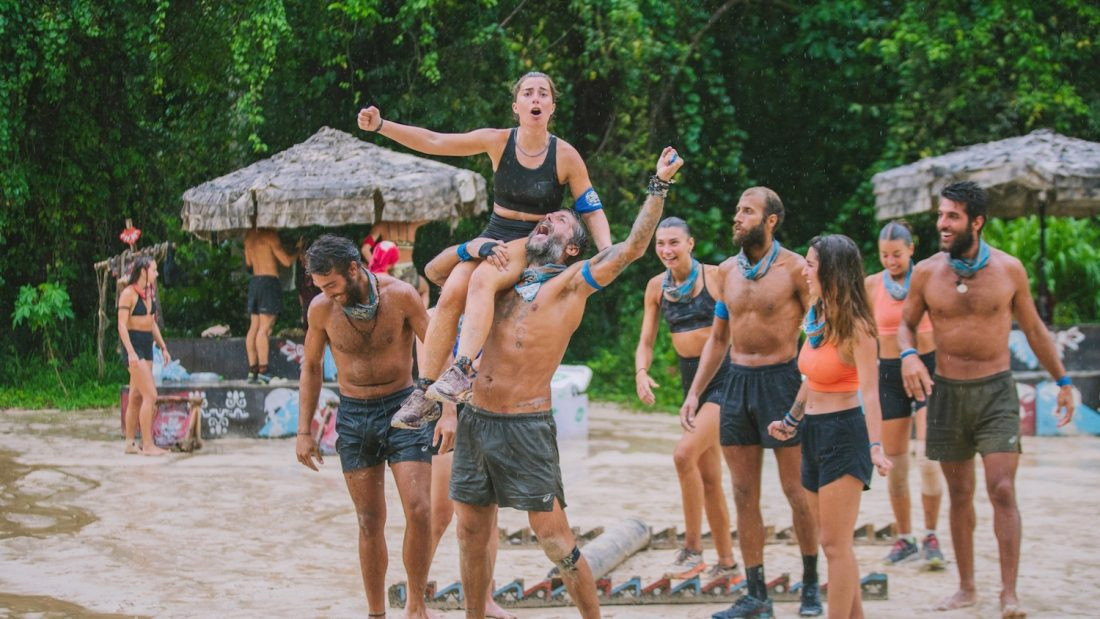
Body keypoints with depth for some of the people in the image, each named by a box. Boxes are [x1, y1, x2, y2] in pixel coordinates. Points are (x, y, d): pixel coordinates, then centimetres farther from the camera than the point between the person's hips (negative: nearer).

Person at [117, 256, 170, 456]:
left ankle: (130, 443, 14)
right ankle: (147, 445, -13)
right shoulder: (129, 293, -11)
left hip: (147, 345, 8)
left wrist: (163, 347, 18)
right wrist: (131, 352, -23)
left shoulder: (149, 293, 14)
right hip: (133, 344, -8)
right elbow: (122, 325, -16)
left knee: (136, 397, 10)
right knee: (150, 395, -14)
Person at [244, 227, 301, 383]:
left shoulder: (249, 235, 11)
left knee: (254, 327, 8)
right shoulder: (270, 235, -12)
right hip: (269, 281, -7)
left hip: (254, 281, 7)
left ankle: (252, 370, 7)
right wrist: (298, 248, 7)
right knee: (264, 329, -10)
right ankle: (263, 370, -14)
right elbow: (286, 261, -10)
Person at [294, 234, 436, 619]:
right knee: (370, 522, 5)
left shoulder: (400, 295, -13)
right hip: (354, 416, 2)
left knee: (419, 511, -13)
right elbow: (311, 367, 10)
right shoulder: (321, 308, -5)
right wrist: (303, 431, 8)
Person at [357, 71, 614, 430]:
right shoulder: (498, 142, 1)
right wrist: (381, 126, -7)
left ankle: (463, 371, -45)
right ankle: (425, 393, -21)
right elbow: (433, 142, 1)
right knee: (450, 293, -24)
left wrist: (607, 254, -17)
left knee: (482, 280, -35)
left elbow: (592, 211, 0)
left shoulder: (565, 156, -5)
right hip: (493, 237, 3)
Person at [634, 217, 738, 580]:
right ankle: (727, 563, 21)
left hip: (725, 376, -6)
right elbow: (646, 342, 7)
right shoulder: (657, 287, 4)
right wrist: (641, 372, -13)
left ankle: (692, 549, -12)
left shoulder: (715, 277, -11)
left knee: (685, 453, -22)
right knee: (708, 477, 10)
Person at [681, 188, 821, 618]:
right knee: (744, 493, 5)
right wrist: (694, 393, 12)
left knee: (796, 490, 0)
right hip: (737, 382, 5)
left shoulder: (793, 268, -7)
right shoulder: (727, 272, 10)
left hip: (781, 379, -5)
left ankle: (811, 584, 15)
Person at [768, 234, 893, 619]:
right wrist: (791, 421, 29)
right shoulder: (815, 317, 8)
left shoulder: (855, 327, -16)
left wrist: (875, 447, -35)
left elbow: (869, 392, -25)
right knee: (833, 542, 12)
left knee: (835, 544, -6)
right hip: (814, 433, 9)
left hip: (844, 432, -8)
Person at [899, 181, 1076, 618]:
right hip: (946, 392, 2)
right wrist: (908, 356, -13)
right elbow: (907, 323, 10)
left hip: (996, 391, -2)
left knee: (1002, 491, -12)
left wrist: (1063, 381, 11)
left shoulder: (1008, 270, -4)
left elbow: (1033, 328, 8)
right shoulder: (926, 273, -3)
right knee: (959, 495, 10)